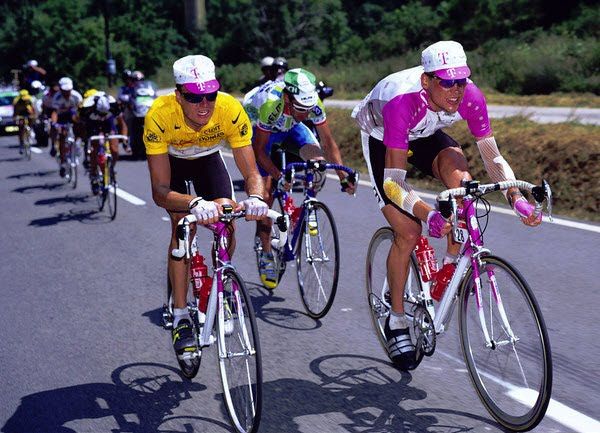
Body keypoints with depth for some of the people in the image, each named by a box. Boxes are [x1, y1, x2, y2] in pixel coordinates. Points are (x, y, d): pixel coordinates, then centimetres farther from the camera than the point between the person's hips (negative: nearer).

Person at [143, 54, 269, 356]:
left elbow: (251, 174, -31)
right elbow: (160, 192, -40)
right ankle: (181, 318, -13)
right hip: (171, 160, -2)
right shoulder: (159, 115, -40)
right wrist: (195, 204, -59)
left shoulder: (231, 110, -36)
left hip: (208, 159, 2)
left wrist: (255, 198, -54)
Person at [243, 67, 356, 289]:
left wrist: (343, 177, -28)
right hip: (258, 129, -3)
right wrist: (280, 176, -41)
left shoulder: (314, 103, -31)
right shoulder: (270, 103, -41)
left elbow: (328, 142, -20)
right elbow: (259, 150, -32)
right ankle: (266, 255, -1)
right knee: (266, 190, -12)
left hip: (289, 128, 3)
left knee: (317, 159, -24)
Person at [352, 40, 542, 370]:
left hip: (424, 134, 4)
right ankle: (396, 321, 5)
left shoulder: (470, 96, -29)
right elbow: (394, 181, -42)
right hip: (381, 137, -4)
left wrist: (516, 197, -38)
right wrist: (428, 214, -57)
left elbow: (492, 156, -21)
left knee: (457, 166, -30)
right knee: (408, 232, -13)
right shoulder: (402, 101, -40)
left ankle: (452, 265, -13)